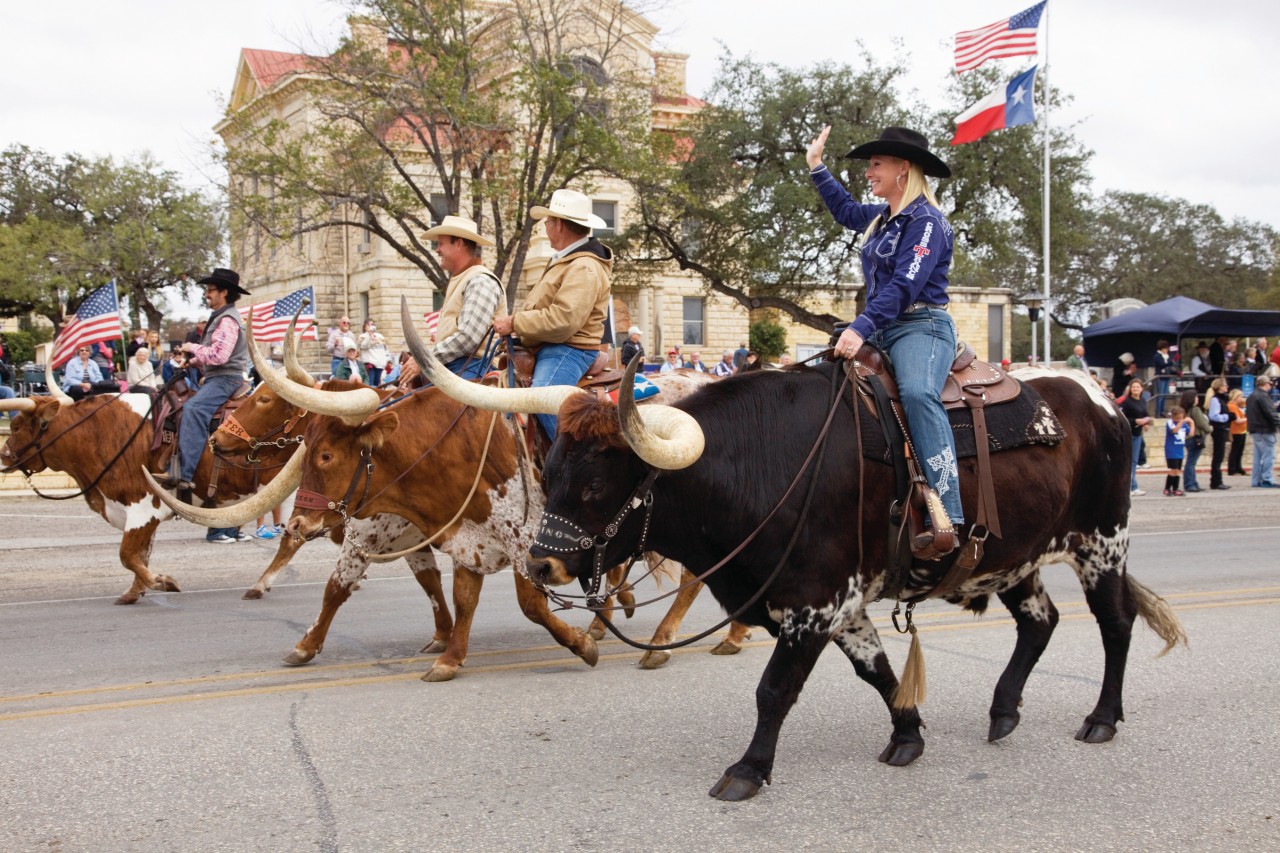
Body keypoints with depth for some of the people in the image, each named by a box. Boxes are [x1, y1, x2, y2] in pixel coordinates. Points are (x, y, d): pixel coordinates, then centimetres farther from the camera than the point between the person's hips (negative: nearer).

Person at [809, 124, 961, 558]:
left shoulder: (926, 222, -9)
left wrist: (861, 328, -32)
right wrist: (816, 167, 42)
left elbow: (904, 286, -22)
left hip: (920, 327, -10)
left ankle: (947, 521, -47)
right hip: (881, 332, 10)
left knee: (917, 393, -37)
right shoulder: (882, 218, 18)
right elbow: (845, 210, 42)